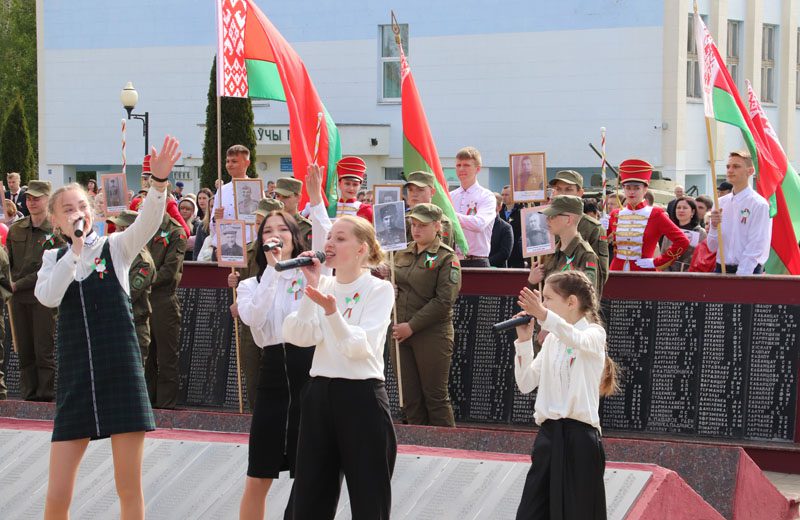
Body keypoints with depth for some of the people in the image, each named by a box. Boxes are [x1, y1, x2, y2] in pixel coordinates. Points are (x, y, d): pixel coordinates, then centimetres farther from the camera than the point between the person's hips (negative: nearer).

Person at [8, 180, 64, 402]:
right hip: (19, 299, 5)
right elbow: (7, 261, 15)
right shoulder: (16, 229, 11)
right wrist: (9, 282, -3)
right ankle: (28, 394, 13)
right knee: (24, 350, 7)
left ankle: (47, 394, 0)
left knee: (44, 349, -5)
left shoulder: (56, 232, -5)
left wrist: (19, 284, -12)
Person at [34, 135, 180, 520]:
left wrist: (159, 180, -35)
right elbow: (48, 297, -12)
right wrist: (75, 248, -14)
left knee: (129, 489, 2)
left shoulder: (116, 247, 3)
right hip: (75, 377, 2)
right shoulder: (54, 259, 9)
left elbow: (148, 221, -18)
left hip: (121, 373, -2)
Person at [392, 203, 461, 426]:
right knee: (410, 399, 8)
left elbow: (444, 301, -13)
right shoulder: (402, 255, 13)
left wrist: (412, 326, -16)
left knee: (435, 397, -1)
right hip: (401, 334, 6)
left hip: (432, 335, -6)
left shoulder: (447, 258, -5)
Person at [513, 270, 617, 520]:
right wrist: (524, 341, 1)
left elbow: (577, 340, -30)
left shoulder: (594, 333, -5)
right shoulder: (552, 340, 14)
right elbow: (526, 384, 12)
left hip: (579, 436, -6)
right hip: (548, 434, 6)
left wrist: (544, 316, -47)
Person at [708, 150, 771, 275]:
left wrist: (740, 277, -18)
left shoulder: (759, 204, -8)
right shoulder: (721, 203, 10)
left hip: (748, 272, -5)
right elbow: (712, 247, 11)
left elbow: (755, 250, -12)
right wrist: (714, 226, -8)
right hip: (721, 269, 6)